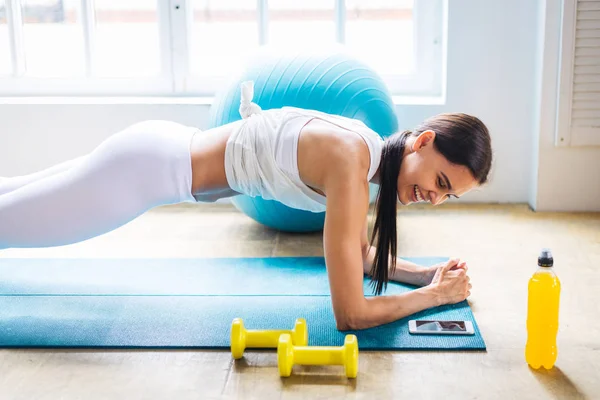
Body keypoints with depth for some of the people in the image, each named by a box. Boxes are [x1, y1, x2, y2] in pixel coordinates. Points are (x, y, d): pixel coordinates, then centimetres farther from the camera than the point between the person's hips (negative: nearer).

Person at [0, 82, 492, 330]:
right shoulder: (348, 159, -29)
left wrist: (428, 273, 0)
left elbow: (362, 255, 15)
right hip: (147, 166, -8)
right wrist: (436, 295, -15)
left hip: (165, 151, 8)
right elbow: (350, 313, -28)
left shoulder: (368, 150, -2)